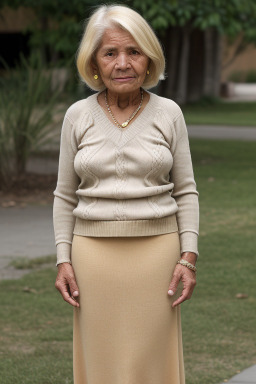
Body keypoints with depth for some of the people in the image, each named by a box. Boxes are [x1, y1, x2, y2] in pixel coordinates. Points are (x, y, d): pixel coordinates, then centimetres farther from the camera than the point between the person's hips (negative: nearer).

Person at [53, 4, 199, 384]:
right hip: (94, 252, 1)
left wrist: (188, 257, -3)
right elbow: (65, 196, 8)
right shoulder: (78, 116, 3)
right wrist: (63, 260, 1)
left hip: (155, 251, -1)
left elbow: (186, 192, 5)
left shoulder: (168, 113, 1)